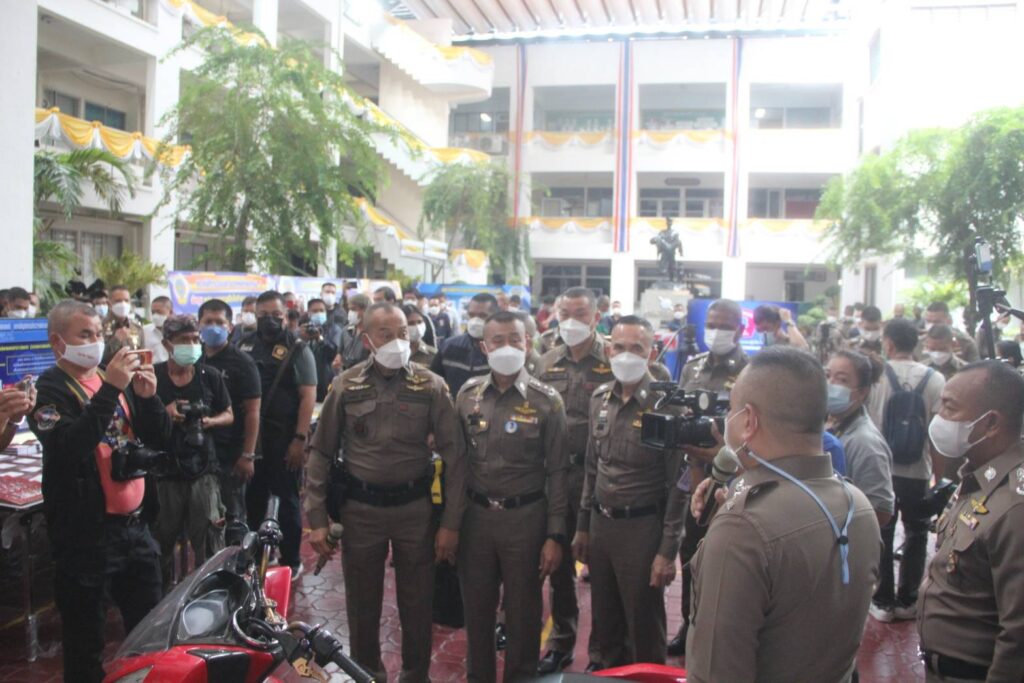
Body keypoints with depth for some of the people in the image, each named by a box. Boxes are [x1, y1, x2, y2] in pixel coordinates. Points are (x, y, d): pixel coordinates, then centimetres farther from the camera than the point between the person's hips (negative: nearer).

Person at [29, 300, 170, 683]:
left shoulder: (115, 379, 11)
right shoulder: (48, 390, -8)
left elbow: (160, 439, 8)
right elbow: (69, 448, -26)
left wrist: (148, 396, -9)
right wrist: (110, 390, -29)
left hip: (133, 524, 6)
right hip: (84, 535, -6)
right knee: (86, 641, 4)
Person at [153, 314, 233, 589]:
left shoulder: (210, 376, 4)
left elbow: (229, 415, 13)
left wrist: (211, 421, -8)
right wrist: (163, 414, -14)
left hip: (203, 470, 1)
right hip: (164, 471, 0)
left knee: (210, 544, 0)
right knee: (162, 541, 14)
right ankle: (162, 593, 31)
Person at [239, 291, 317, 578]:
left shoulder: (298, 349, -4)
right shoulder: (245, 346, 7)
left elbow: (308, 396, -8)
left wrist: (300, 438, -16)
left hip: (285, 438, -4)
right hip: (250, 436, 4)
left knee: (287, 500, 6)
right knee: (253, 498, 14)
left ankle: (291, 561, 18)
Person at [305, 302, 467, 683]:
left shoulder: (430, 386, -5)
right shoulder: (345, 386, -2)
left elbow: (454, 455, -4)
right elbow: (321, 454, 2)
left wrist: (451, 522, -8)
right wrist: (317, 519, -3)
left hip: (415, 508, -1)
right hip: (360, 509, 1)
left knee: (417, 604, 11)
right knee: (362, 605, 14)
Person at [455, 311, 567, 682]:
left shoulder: (547, 401, -7)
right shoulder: (467, 395, 2)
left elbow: (556, 472, -5)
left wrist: (555, 535, -7)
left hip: (526, 517, -2)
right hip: (475, 514, 3)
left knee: (523, 611, 11)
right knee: (476, 606, 15)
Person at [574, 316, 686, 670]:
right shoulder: (599, 398, 4)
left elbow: (677, 484, -11)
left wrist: (668, 550, -12)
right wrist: (583, 526, 13)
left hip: (642, 527, -5)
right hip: (600, 523, 5)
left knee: (644, 625, 9)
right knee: (604, 620, 19)